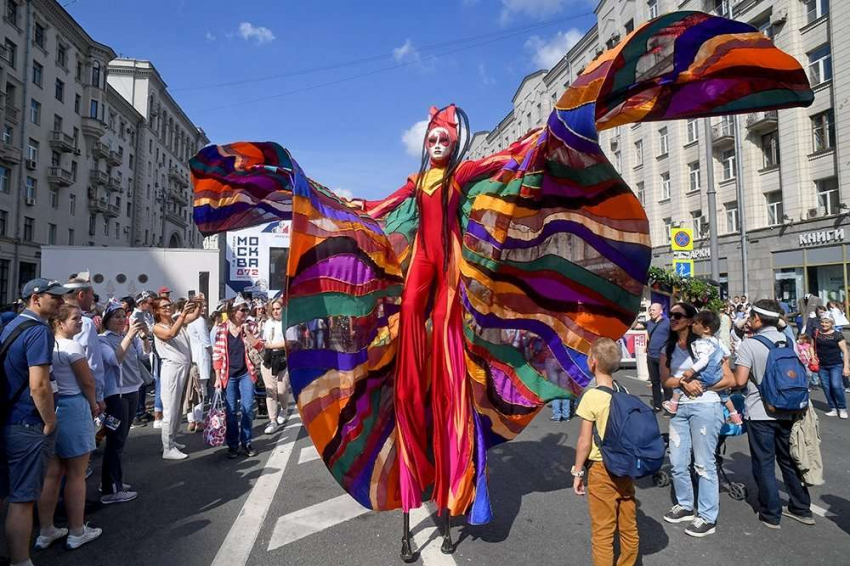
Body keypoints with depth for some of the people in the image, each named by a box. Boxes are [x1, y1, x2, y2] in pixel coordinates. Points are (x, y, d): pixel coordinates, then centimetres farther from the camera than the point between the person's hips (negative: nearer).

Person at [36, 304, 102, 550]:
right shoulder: (72, 346, -17)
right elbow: (88, 382, -13)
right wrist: (93, 405, 5)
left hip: (52, 410, 7)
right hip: (73, 410, -7)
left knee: (53, 473, 16)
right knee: (76, 475, 5)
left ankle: (45, 531, 25)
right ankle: (77, 532, 16)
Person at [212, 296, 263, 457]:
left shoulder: (249, 327, 2)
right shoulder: (221, 329, -4)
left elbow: (259, 347, -6)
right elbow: (217, 355, -3)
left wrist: (246, 332, -15)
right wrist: (218, 378, -5)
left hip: (246, 374, 1)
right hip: (228, 375, -1)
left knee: (248, 408, 2)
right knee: (231, 411, 5)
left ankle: (247, 442, 17)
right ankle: (232, 444, 17)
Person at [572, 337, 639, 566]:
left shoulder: (591, 396, -17)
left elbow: (584, 441, -15)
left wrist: (577, 472, -4)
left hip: (601, 470, -6)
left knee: (602, 531, 7)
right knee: (629, 527, 19)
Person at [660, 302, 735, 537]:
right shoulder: (668, 348, 9)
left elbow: (729, 379, -6)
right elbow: (665, 379, 1)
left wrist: (702, 386, -14)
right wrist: (684, 382, -17)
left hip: (705, 407, -5)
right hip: (679, 407, 6)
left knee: (704, 463, 1)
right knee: (677, 462, 10)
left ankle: (707, 517, 12)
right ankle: (685, 506, 29)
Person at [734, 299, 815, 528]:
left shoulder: (750, 344, -16)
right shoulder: (788, 340, 2)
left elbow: (740, 380, -19)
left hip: (760, 413, -5)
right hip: (786, 411, 6)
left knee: (764, 464, 6)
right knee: (789, 460, 18)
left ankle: (771, 514, 14)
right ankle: (801, 508, 29)